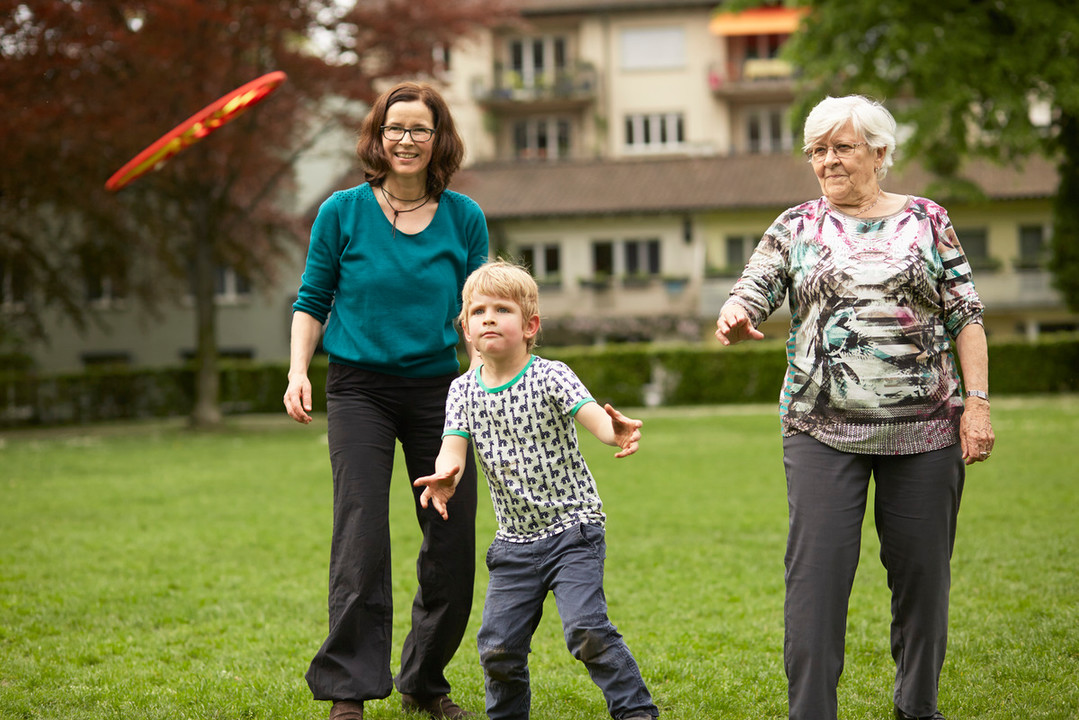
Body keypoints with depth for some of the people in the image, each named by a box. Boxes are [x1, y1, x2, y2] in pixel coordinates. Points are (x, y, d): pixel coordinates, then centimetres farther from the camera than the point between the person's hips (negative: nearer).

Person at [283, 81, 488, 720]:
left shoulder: (464, 218, 4)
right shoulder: (343, 212, 0)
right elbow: (312, 301, 7)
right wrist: (298, 371, -6)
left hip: (438, 388, 3)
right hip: (360, 388, -2)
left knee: (454, 540, 3)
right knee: (362, 533, -12)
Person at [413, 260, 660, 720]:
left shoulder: (549, 377, -9)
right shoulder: (464, 391, 3)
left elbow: (591, 414, -25)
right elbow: (454, 444, -11)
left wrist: (617, 432, -49)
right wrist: (445, 475, -35)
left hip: (573, 527, -4)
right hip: (516, 540, 4)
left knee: (586, 627, -18)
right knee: (498, 643, 1)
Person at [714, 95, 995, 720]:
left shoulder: (927, 220, 8)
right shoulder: (797, 227, 9)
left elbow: (966, 316, 6)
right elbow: (752, 293, -1)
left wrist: (978, 401, -2)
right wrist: (735, 318, -25)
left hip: (925, 428, 0)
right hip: (823, 428, 0)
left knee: (922, 573, 6)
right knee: (816, 573, -7)